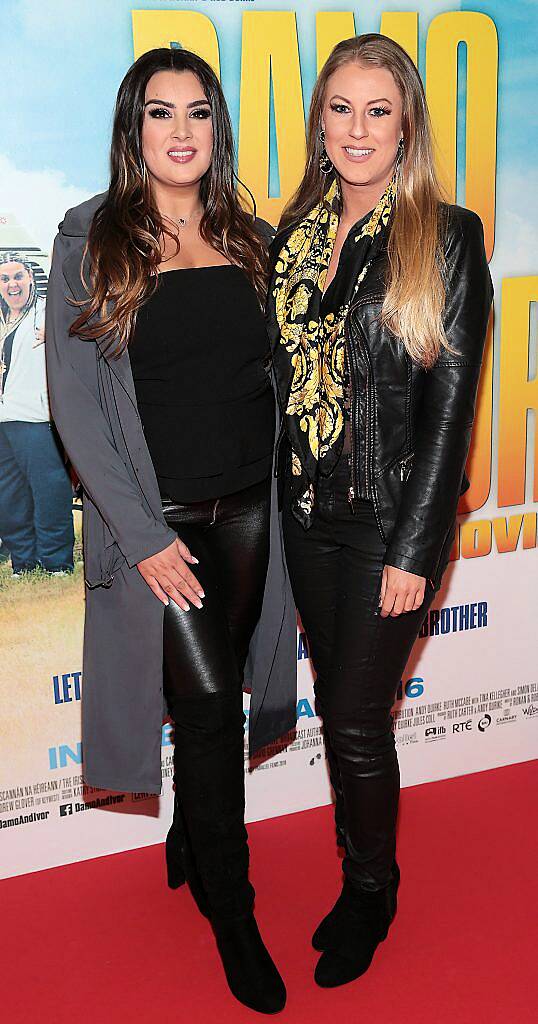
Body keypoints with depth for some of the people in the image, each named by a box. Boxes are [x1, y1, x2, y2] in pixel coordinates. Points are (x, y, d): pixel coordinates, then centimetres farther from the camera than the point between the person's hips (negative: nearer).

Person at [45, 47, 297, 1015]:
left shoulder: (248, 237, 8)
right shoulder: (91, 239, -5)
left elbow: (271, 375, 13)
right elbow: (74, 400, -8)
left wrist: (284, 495, 4)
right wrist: (142, 534, -13)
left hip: (247, 509, 4)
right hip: (158, 521, -4)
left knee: (214, 698, 14)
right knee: (209, 702, -4)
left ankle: (187, 845, 40)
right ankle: (231, 910, 15)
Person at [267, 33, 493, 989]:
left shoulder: (447, 237, -7)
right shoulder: (295, 234, 8)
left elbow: (450, 403, -11)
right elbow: (283, 378, 11)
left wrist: (413, 550, -14)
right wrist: (272, 500, 5)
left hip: (392, 519, -5)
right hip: (308, 514, 5)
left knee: (358, 720, 2)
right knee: (335, 705, 14)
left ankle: (373, 891, 27)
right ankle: (359, 873, 34)